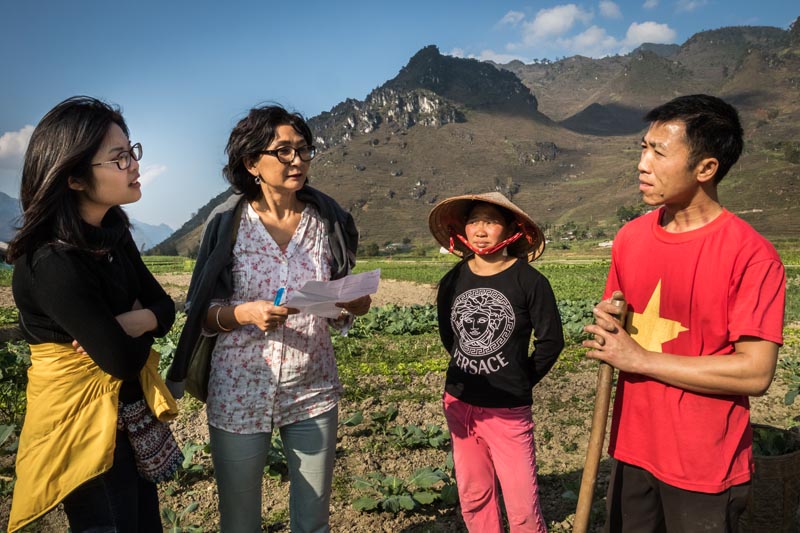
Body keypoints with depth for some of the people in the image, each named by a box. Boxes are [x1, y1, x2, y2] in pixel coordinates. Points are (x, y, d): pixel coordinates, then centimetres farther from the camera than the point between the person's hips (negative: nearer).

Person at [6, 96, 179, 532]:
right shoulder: (53, 264, -27)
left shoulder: (111, 232, -1)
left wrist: (125, 324, -18)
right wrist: (139, 326, -3)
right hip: (86, 426, -8)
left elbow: (165, 308, 2)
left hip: (131, 415, 8)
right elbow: (124, 359, -24)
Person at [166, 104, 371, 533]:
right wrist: (245, 313, -22)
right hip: (240, 393, -1)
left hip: (314, 390, 2)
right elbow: (202, 315, -3)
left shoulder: (327, 220, -1)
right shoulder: (228, 222, -7)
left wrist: (353, 305, -14)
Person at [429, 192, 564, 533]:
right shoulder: (452, 281, 1)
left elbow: (550, 341, -4)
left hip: (508, 410, -4)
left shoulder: (529, 281, -11)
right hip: (459, 403, 4)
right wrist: (470, 375, 11)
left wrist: (520, 383, 1)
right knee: (473, 498, 16)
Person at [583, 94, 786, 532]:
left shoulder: (752, 255, -17)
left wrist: (641, 359, -19)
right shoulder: (630, 237, 0)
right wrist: (605, 332, -10)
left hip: (706, 468, -5)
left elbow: (756, 373, -20)